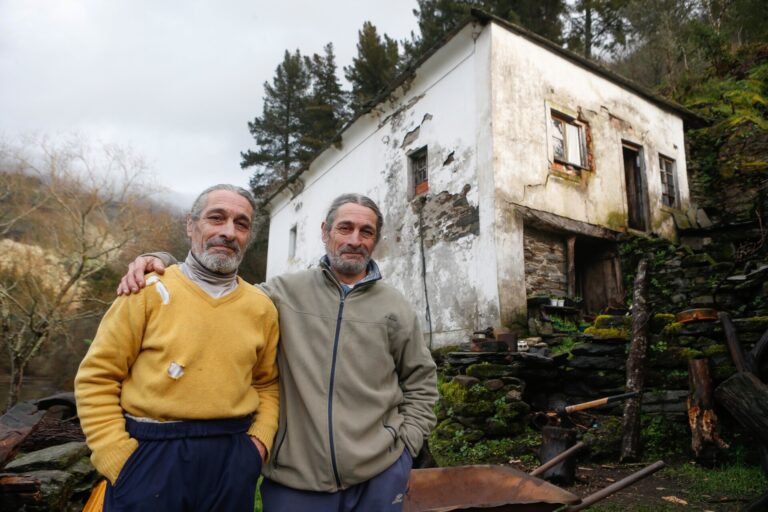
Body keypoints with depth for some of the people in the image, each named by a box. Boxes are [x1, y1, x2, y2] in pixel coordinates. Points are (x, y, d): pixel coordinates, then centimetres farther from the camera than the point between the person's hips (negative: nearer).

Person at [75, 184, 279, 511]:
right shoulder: (149, 291, -5)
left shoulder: (262, 307, 4)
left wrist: (260, 440, -1)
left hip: (232, 460, 3)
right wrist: (119, 459, -10)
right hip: (150, 455, -2)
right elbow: (97, 378, -4)